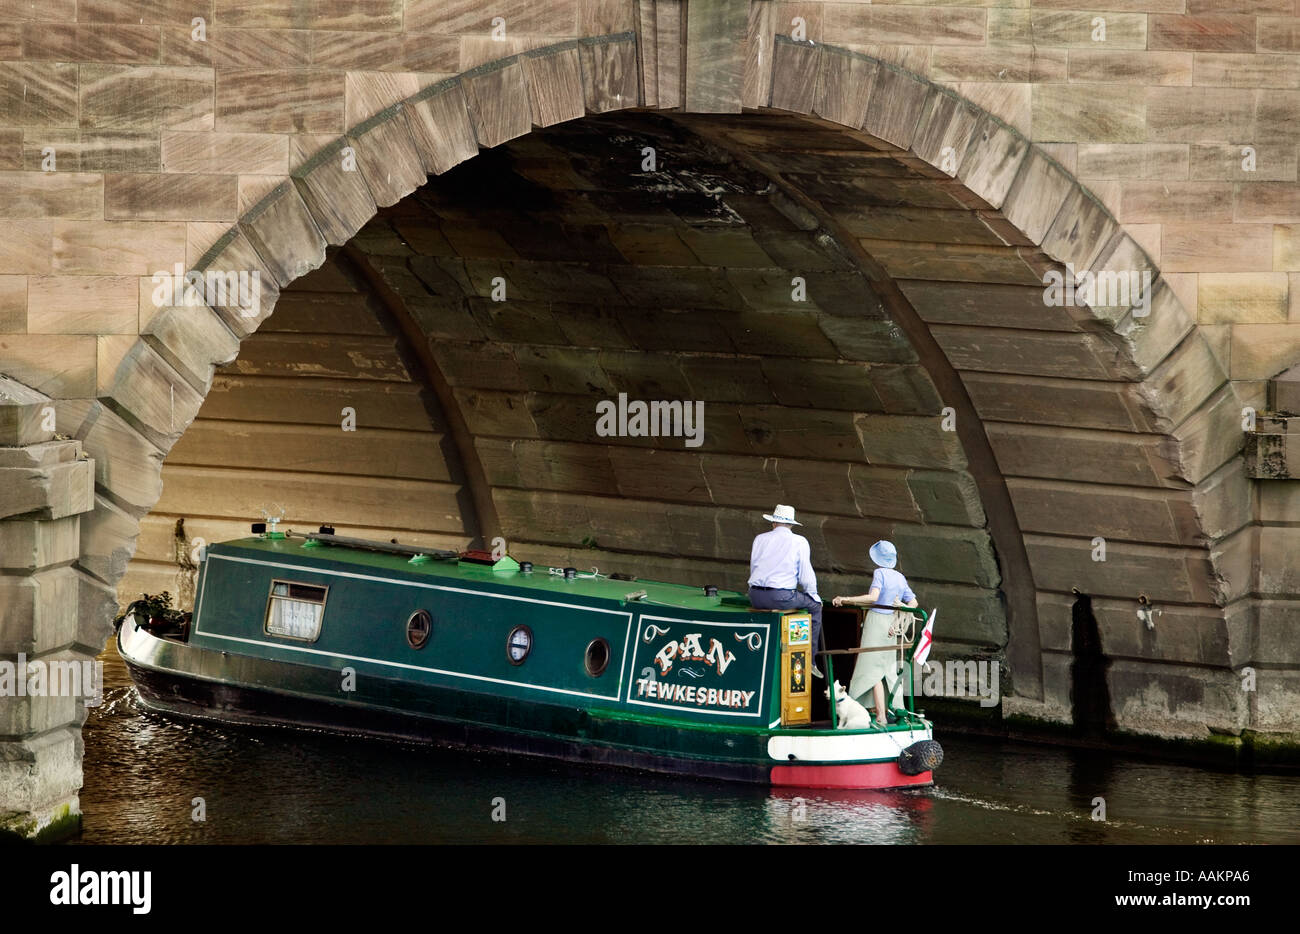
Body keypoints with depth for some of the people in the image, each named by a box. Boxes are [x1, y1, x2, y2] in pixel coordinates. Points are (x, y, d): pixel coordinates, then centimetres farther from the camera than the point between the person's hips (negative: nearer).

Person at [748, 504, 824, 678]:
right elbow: (806, 574, 2)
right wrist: (814, 595, 19)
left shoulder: (760, 539, 14)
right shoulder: (799, 542, 3)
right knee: (814, 606, 19)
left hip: (756, 597, 5)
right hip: (781, 597, -5)